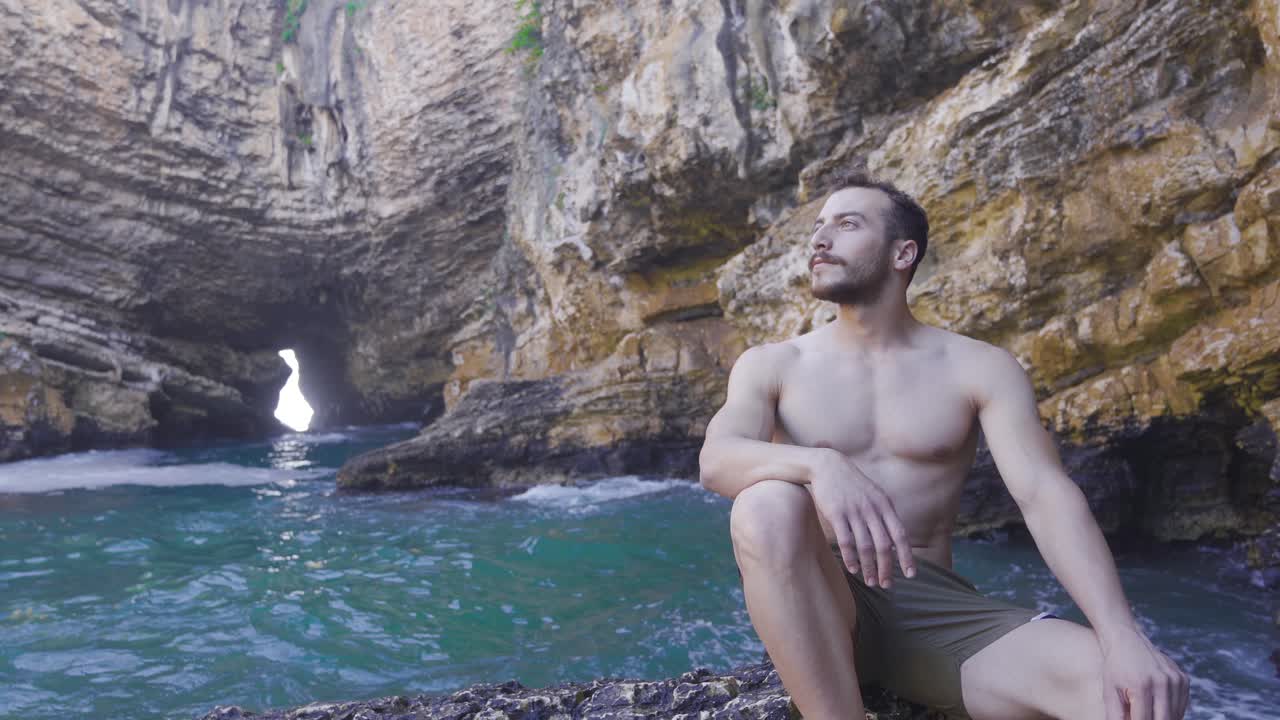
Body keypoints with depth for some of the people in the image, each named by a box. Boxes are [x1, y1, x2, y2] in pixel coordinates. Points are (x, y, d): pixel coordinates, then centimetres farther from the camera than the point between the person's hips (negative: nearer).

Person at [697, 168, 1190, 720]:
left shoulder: (978, 368, 5)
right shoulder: (770, 365, 4)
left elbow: (1046, 493, -7)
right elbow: (716, 459, -14)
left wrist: (1123, 638, -23)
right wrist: (818, 464, -36)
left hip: (937, 609, 0)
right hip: (816, 606, 0)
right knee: (767, 504, -35)